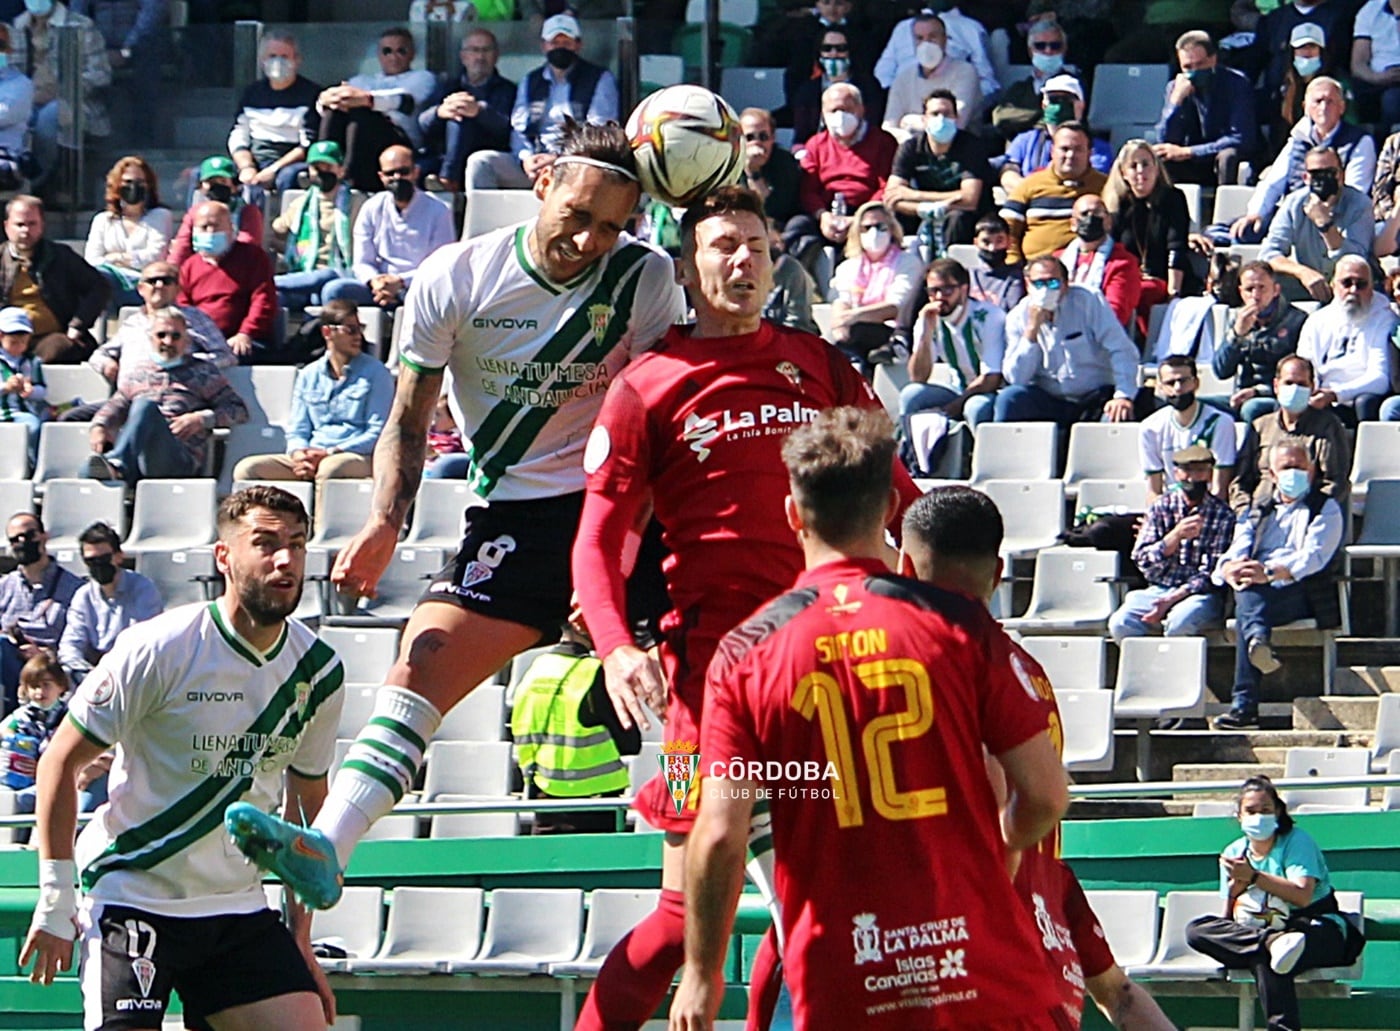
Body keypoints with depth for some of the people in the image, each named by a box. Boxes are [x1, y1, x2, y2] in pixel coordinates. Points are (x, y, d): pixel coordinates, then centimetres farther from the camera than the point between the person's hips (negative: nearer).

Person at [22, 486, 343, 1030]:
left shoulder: (319, 671, 2)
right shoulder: (159, 650, -14)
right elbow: (60, 761, -7)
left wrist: (301, 938, 14)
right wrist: (55, 903, -10)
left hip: (240, 906, 5)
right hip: (132, 898, -5)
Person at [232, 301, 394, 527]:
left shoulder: (375, 373, 5)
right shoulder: (308, 375, 17)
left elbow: (378, 432, -2)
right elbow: (297, 431, 17)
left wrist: (330, 453, -13)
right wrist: (299, 455, -9)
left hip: (358, 457, -4)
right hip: (312, 457, 4)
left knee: (329, 468, -41)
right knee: (247, 468, -16)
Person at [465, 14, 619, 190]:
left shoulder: (600, 80, 6)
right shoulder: (530, 82, 21)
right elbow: (519, 129, 14)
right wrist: (526, 158, -10)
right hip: (534, 160, 5)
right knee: (479, 161, -18)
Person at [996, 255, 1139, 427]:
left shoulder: (1088, 301, -6)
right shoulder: (1018, 317, 0)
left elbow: (1122, 350, -12)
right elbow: (1015, 378, -9)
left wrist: (1123, 396, -27)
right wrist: (1032, 330, -18)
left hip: (1093, 398, -2)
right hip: (1048, 400, 2)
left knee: (1119, 412, -33)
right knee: (1009, 398, -26)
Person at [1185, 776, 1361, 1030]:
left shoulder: (1297, 841, -2)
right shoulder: (1234, 853, 13)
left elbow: (1302, 896, -20)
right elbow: (1228, 920, 8)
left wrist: (1254, 877, -25)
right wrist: (1234, 891, -14)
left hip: (1316, 928, -6)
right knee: (1197, 930, -24)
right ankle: (1274, 943, -43)